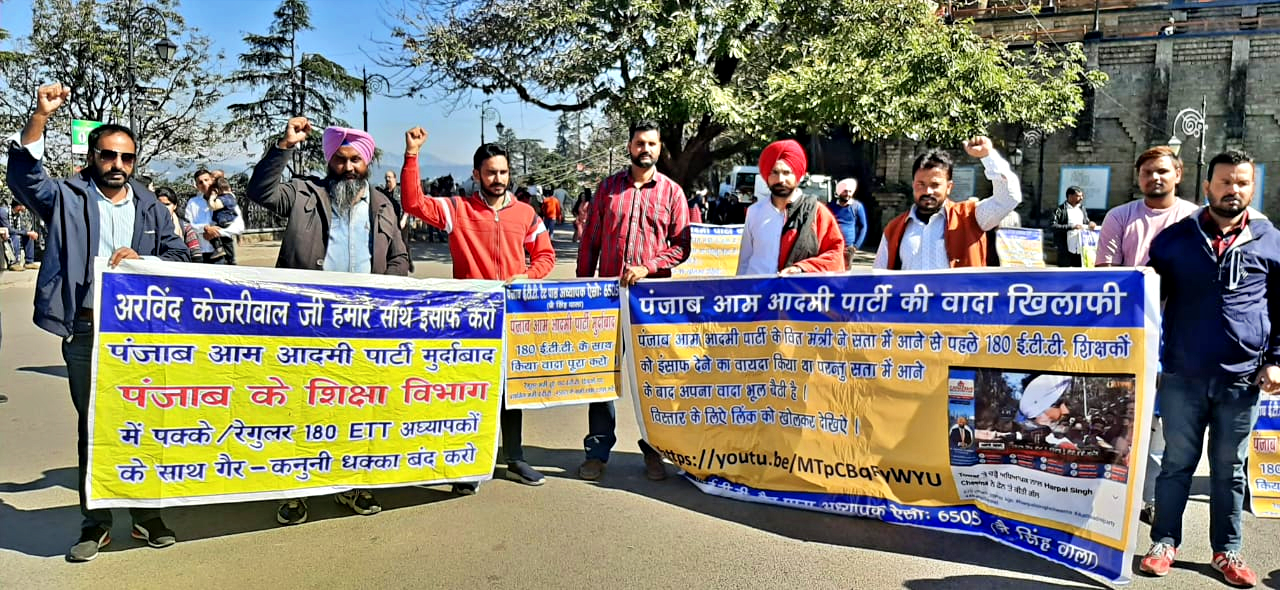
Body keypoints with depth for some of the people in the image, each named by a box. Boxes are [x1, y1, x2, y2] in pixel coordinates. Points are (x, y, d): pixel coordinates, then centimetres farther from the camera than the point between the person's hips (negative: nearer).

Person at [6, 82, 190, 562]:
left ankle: (146, 514, 20)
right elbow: (24, 175, -11)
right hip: (85, 331, -1)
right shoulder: (68, 199, 5)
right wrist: (40, 117, -22)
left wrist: (142, 261, -11)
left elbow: (179, 257, 9)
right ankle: (95, 522, 17)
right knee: (92, 427, 7)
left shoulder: (151, 208, 11)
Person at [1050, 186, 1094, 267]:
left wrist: (1090, 225, -2)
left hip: (1080, 248, 5)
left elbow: (1086, 222, 22)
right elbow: (1054, 226, -15)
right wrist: (1072, 227, -22)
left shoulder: (1082, 209, 14)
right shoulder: (1060, 210, -5)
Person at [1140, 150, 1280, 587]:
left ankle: (1227, 551, 25)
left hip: (1242, 380, 1)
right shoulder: (1174, 238, 1)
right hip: (1182, 376, -1)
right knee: (1176, 463, 9)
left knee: (1230, 469, 12)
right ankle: (1164, 542, 21)